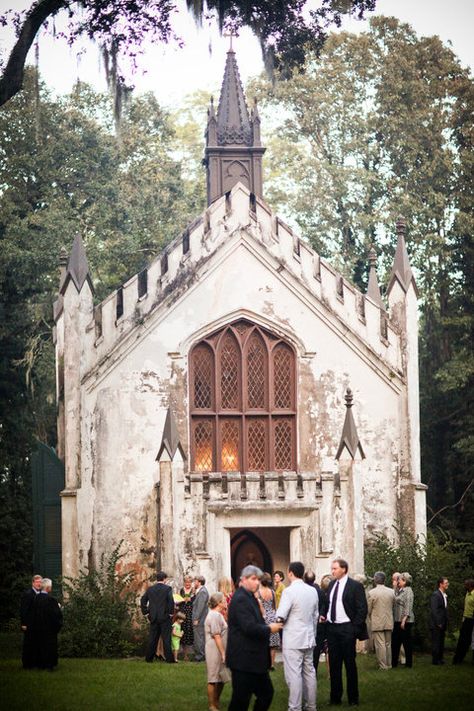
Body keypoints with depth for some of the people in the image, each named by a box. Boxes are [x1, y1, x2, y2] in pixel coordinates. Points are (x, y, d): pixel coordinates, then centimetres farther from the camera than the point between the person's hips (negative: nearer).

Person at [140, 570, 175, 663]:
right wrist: (171, 613, -7)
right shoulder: (167, 588, -7)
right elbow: (171, 601, -18)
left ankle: (149, 658, 13)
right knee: (166, 638, 0)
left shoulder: (150, 589, 6)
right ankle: (169, 658, 1)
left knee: (152, 638, 11)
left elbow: (143, 600, 8)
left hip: (153, 617, 4)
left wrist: (146, 613, 12)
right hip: (165, 617, -4)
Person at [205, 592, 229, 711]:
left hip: (220, 651, 10)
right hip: (215, 651, -10)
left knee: (221, 679, 15)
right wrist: (223, 653, -19)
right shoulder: (215, 615, -16)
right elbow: (216, 636, -20)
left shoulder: (218, 615, 17)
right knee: (213, 679, -3)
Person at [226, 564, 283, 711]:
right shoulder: (240, 599, -17)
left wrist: (269, 626, 5)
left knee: (266, 693, 14)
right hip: (244, 659, -11)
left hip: (254, 659, 11)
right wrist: (269, 629, -12)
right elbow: (249, 627, -26)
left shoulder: (249, 597, 16)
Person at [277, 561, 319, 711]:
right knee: (309, 672, 13)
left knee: (294, 674, -5)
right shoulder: (313, 591, 6)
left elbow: (280, 616, -18)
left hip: (293, 640, -7)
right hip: (309, 639, 7)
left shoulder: (289, 591, -15)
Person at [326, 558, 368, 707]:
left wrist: (355, 629, -13)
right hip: (331, 627, 6)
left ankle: (353, 698, 12)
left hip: (346, 629, -6)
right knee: (334, 664, 10)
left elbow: (362, 609, -9)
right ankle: (335, 697, 18)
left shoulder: (355, 586, -9)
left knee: (350, 663, 3)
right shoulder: (331, 584, 9)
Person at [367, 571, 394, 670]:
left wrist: (371, 619, 14)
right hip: (389, 622, 4)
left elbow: (368, 609, -5)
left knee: (380, 644, -1)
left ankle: (383, 665, -1)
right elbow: (393, 605, 10)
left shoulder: (371, 593, -12)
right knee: (388, 644, 14)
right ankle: (389, 664, 18)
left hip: (377, 623, -4)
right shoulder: (391, 592, 0)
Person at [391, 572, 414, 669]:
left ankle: (409, 664, 5)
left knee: (406, 642, -2)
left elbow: (408, 607, -17)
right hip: (397, 620, 9)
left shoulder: (408, 591, -11)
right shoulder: (400, 591, 15)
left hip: (405, 621, -9)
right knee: (395, 641, 10)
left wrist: (404, 620, -21)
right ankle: (394, 662, 16)